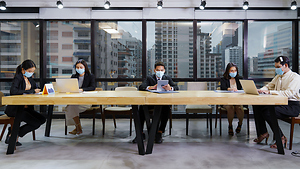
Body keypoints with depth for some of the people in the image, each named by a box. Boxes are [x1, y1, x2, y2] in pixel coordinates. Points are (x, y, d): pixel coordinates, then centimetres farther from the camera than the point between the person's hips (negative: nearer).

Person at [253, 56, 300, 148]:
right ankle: (263, 133, -2)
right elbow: (269, 86, 19)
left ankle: (281, 138, -12)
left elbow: (289, 93, -22)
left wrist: (270, 92, -27)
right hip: (279, 103, 8)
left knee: (267, 112, -30)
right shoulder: (278, 77, 19)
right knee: (257, 106, -9)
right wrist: (260, 90, -5)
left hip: (291, 106, -8)